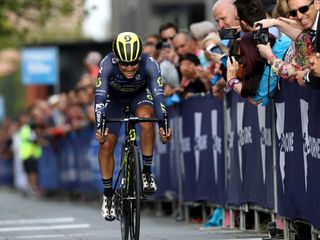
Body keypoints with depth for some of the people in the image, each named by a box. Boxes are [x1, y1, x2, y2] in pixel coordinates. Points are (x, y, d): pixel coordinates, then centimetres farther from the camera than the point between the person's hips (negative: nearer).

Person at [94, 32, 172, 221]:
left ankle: (147, 172, -19)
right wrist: (99, 127, -55)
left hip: (140, 94, 0)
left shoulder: (150, 64, -35)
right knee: (106, 143, -10)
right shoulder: (107, 64, -36)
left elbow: (158, 95, -41)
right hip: (114, 97, 0)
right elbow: (100, 96, -41)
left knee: (146, 117, -33)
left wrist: (164, 125, -55)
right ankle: (108, 195, 9)